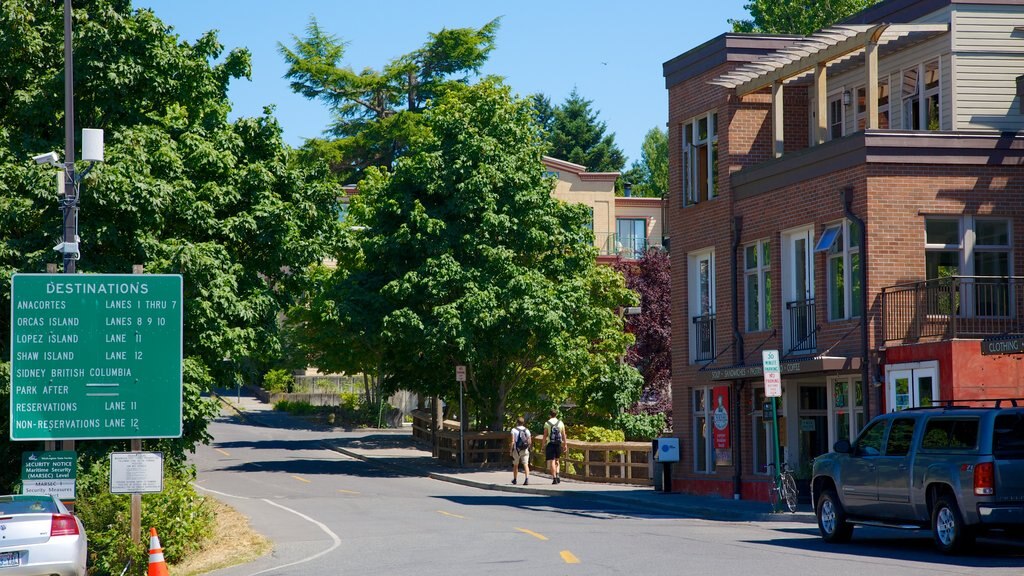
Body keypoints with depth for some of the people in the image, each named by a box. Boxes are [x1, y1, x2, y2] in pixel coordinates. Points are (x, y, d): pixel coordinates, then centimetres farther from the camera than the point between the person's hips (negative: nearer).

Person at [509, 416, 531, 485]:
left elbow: (513, 441, -10)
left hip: (516, 450, -1)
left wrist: (511, 450, -5)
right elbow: (529, 442, 2)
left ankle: (515, 479, 28)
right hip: (525, 450, 1)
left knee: (515, 465, 15)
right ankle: (527, 478, -25)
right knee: (525, 464, -5)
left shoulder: (514, 430, -4)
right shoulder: (527, 430, 4)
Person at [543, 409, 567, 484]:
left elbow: (545, 436, -4)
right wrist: (564, 445, 10)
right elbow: (564, 435, 4)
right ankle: (557, 475, 1)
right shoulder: (560, 423, 5)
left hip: (550, 444, -3)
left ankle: (554, 478, -9)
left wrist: (543, 446, 1)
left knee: (551, 461, -2)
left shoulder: (547, 423, -3)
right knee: (556, 460, 18)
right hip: (558, 444, 3)